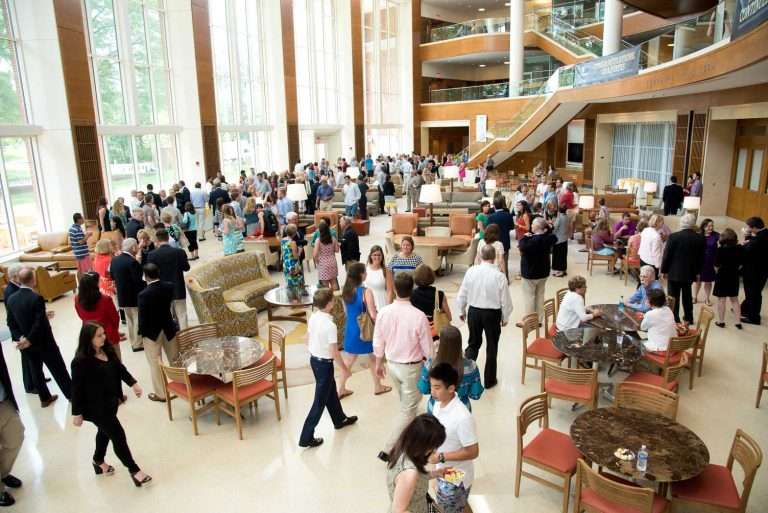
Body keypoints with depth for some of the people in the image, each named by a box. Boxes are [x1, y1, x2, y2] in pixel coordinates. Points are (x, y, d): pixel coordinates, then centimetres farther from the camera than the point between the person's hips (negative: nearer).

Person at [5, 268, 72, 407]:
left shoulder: (11, 299, -3)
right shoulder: (37, 298, -24)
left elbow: (11, 323, 1)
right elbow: (40, 324, -26)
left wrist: (21, 337, -5)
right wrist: (29, 340, -15)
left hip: (26, 344, 6)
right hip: (44, 342, -6)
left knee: (36, 371, 19)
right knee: (59, 370, 8)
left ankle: (45, 398, 32)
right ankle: (71, 395, 21)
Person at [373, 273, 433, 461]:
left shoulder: (383, 312, -13)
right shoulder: (419, 316, -25)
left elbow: (378, 342, -1)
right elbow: (427, 348, -15)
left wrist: (379, 363, 15)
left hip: (392, 365, 5)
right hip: (411, 367, -5)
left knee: (406, 403, 28)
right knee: (408, 409, 10)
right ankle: (390, 449, 11)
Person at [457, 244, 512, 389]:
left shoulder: (471, 271, -10)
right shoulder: (499, 276, -18)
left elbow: (462, 294, -2)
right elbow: (505, 300, -10)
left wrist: (462, 311, 14)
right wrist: (505, 317, 7)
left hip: (474, 311, 2)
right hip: (492, 313, -2)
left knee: (473, 343, 20)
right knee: (492, 347, 15)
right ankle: (489, 380, 26)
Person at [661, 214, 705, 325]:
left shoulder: (673, 237, -17)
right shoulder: (700, 238, -5)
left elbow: (667, 255, -12)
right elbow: (701, 257, 3)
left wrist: (664, 270, -1)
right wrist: (697, 272, 15)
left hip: (674, 272, -4)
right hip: (690, 273, 4)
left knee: (674, 297, 5)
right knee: (687, 296, 19)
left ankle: (674, 319, 8)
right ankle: (689, 318, 28)